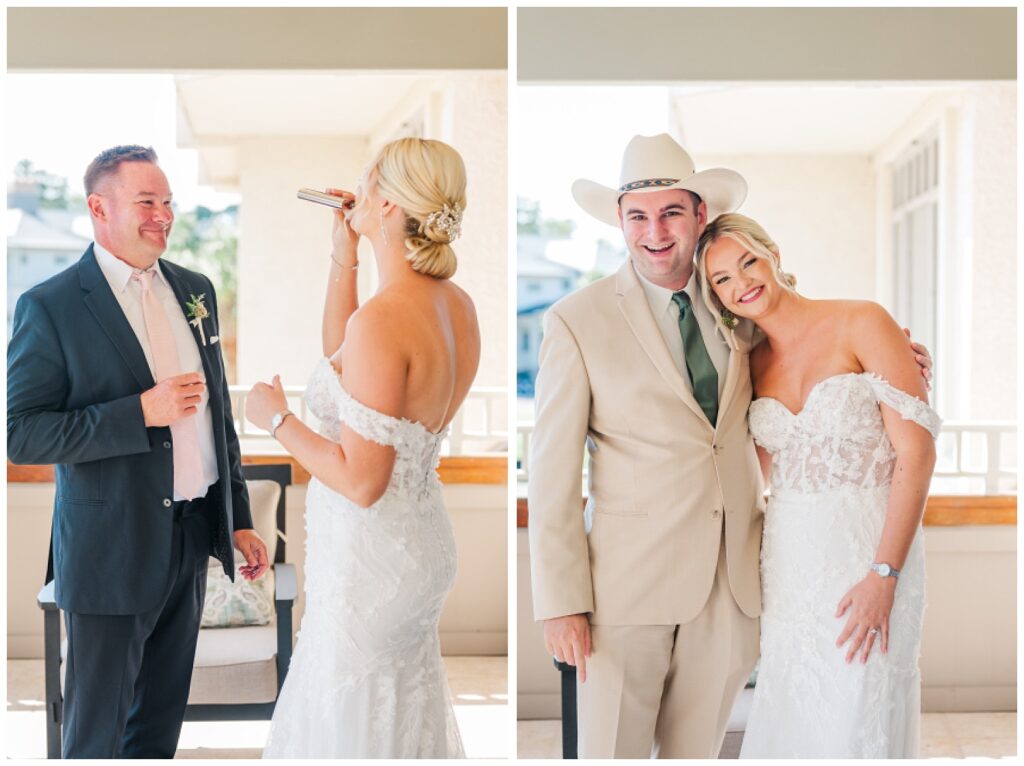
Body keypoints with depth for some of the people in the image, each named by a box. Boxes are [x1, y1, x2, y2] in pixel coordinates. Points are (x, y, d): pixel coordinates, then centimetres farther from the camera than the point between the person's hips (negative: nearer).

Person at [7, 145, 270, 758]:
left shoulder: (196, 290, 8)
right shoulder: (50, 306, -12)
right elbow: (21, 434, -16)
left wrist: (239, 519, 14)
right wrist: (141, 413, -24)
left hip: (192, 542, 6)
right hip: (112, 552, -6)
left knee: (162, 722, 19)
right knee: (96, 732, 7)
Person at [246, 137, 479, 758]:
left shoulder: (383, 319, -27)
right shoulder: (457, 304, -1)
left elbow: (361, 481, -25)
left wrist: (277, 419, -11)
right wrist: (345, 255, 11)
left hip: (371, 555, -8)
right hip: (424, 540, 8)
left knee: (351, 723, 10)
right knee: (401, 705, 25)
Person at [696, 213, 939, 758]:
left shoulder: (861, 324, -7)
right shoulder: (754, 364, 10)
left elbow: (917, 452, -12)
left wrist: (884, 574, -17)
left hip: (870, 549, -5)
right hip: (788, 561, 5)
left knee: (858, 726, 0)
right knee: (790, 723, 9)